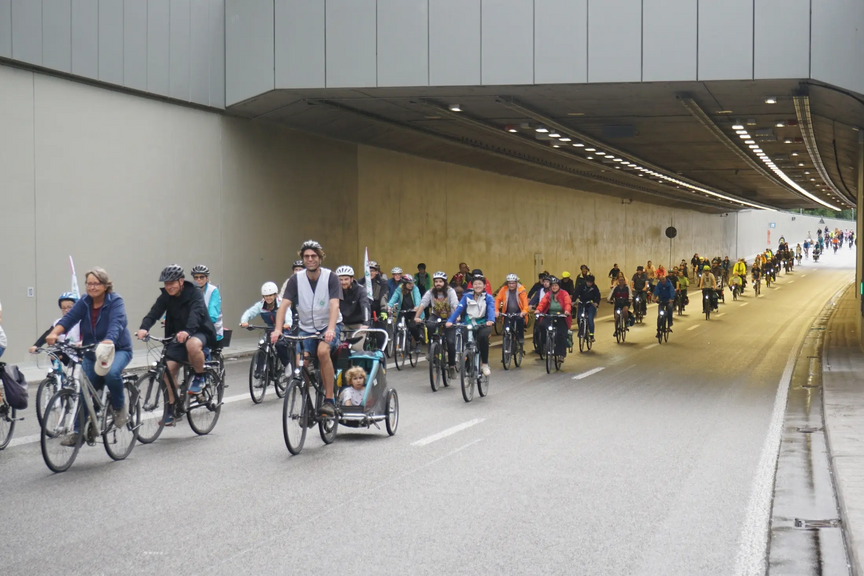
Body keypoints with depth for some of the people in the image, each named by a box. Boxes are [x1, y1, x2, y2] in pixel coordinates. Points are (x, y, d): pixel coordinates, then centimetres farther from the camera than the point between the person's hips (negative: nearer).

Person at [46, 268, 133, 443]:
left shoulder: (115, 301, -16)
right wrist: (54, 334, -38)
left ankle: (120, 406, -6)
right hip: (91, 352, 5)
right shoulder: (84, 302, -3)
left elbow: (116, 324, -33)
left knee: (111, 373, -34)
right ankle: (79, 431, 8)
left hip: (118, 349, -5)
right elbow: (69, 318, -17)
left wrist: (107, 344, -54)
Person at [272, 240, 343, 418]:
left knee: (322, 351, -32)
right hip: (306, 328, 3)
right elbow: (284, 305, -15)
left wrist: (330, 329, -40)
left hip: (329, 325, -3)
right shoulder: (296, 279, -7)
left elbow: (334, 305, -24)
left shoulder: (330, 277, -13)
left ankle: (329, 400, -24)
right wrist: (277, 329, -30)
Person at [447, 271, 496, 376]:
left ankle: (485, 364, -17)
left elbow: (491, 309, -18)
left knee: (483, 337, -32)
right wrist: (450, 321, -25)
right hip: (469, 324, 2)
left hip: (483, 325, -2)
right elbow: (458, 309, -9)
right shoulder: (467, 296, 2)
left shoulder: (488, 297, -1)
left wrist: (491, 320, -40)